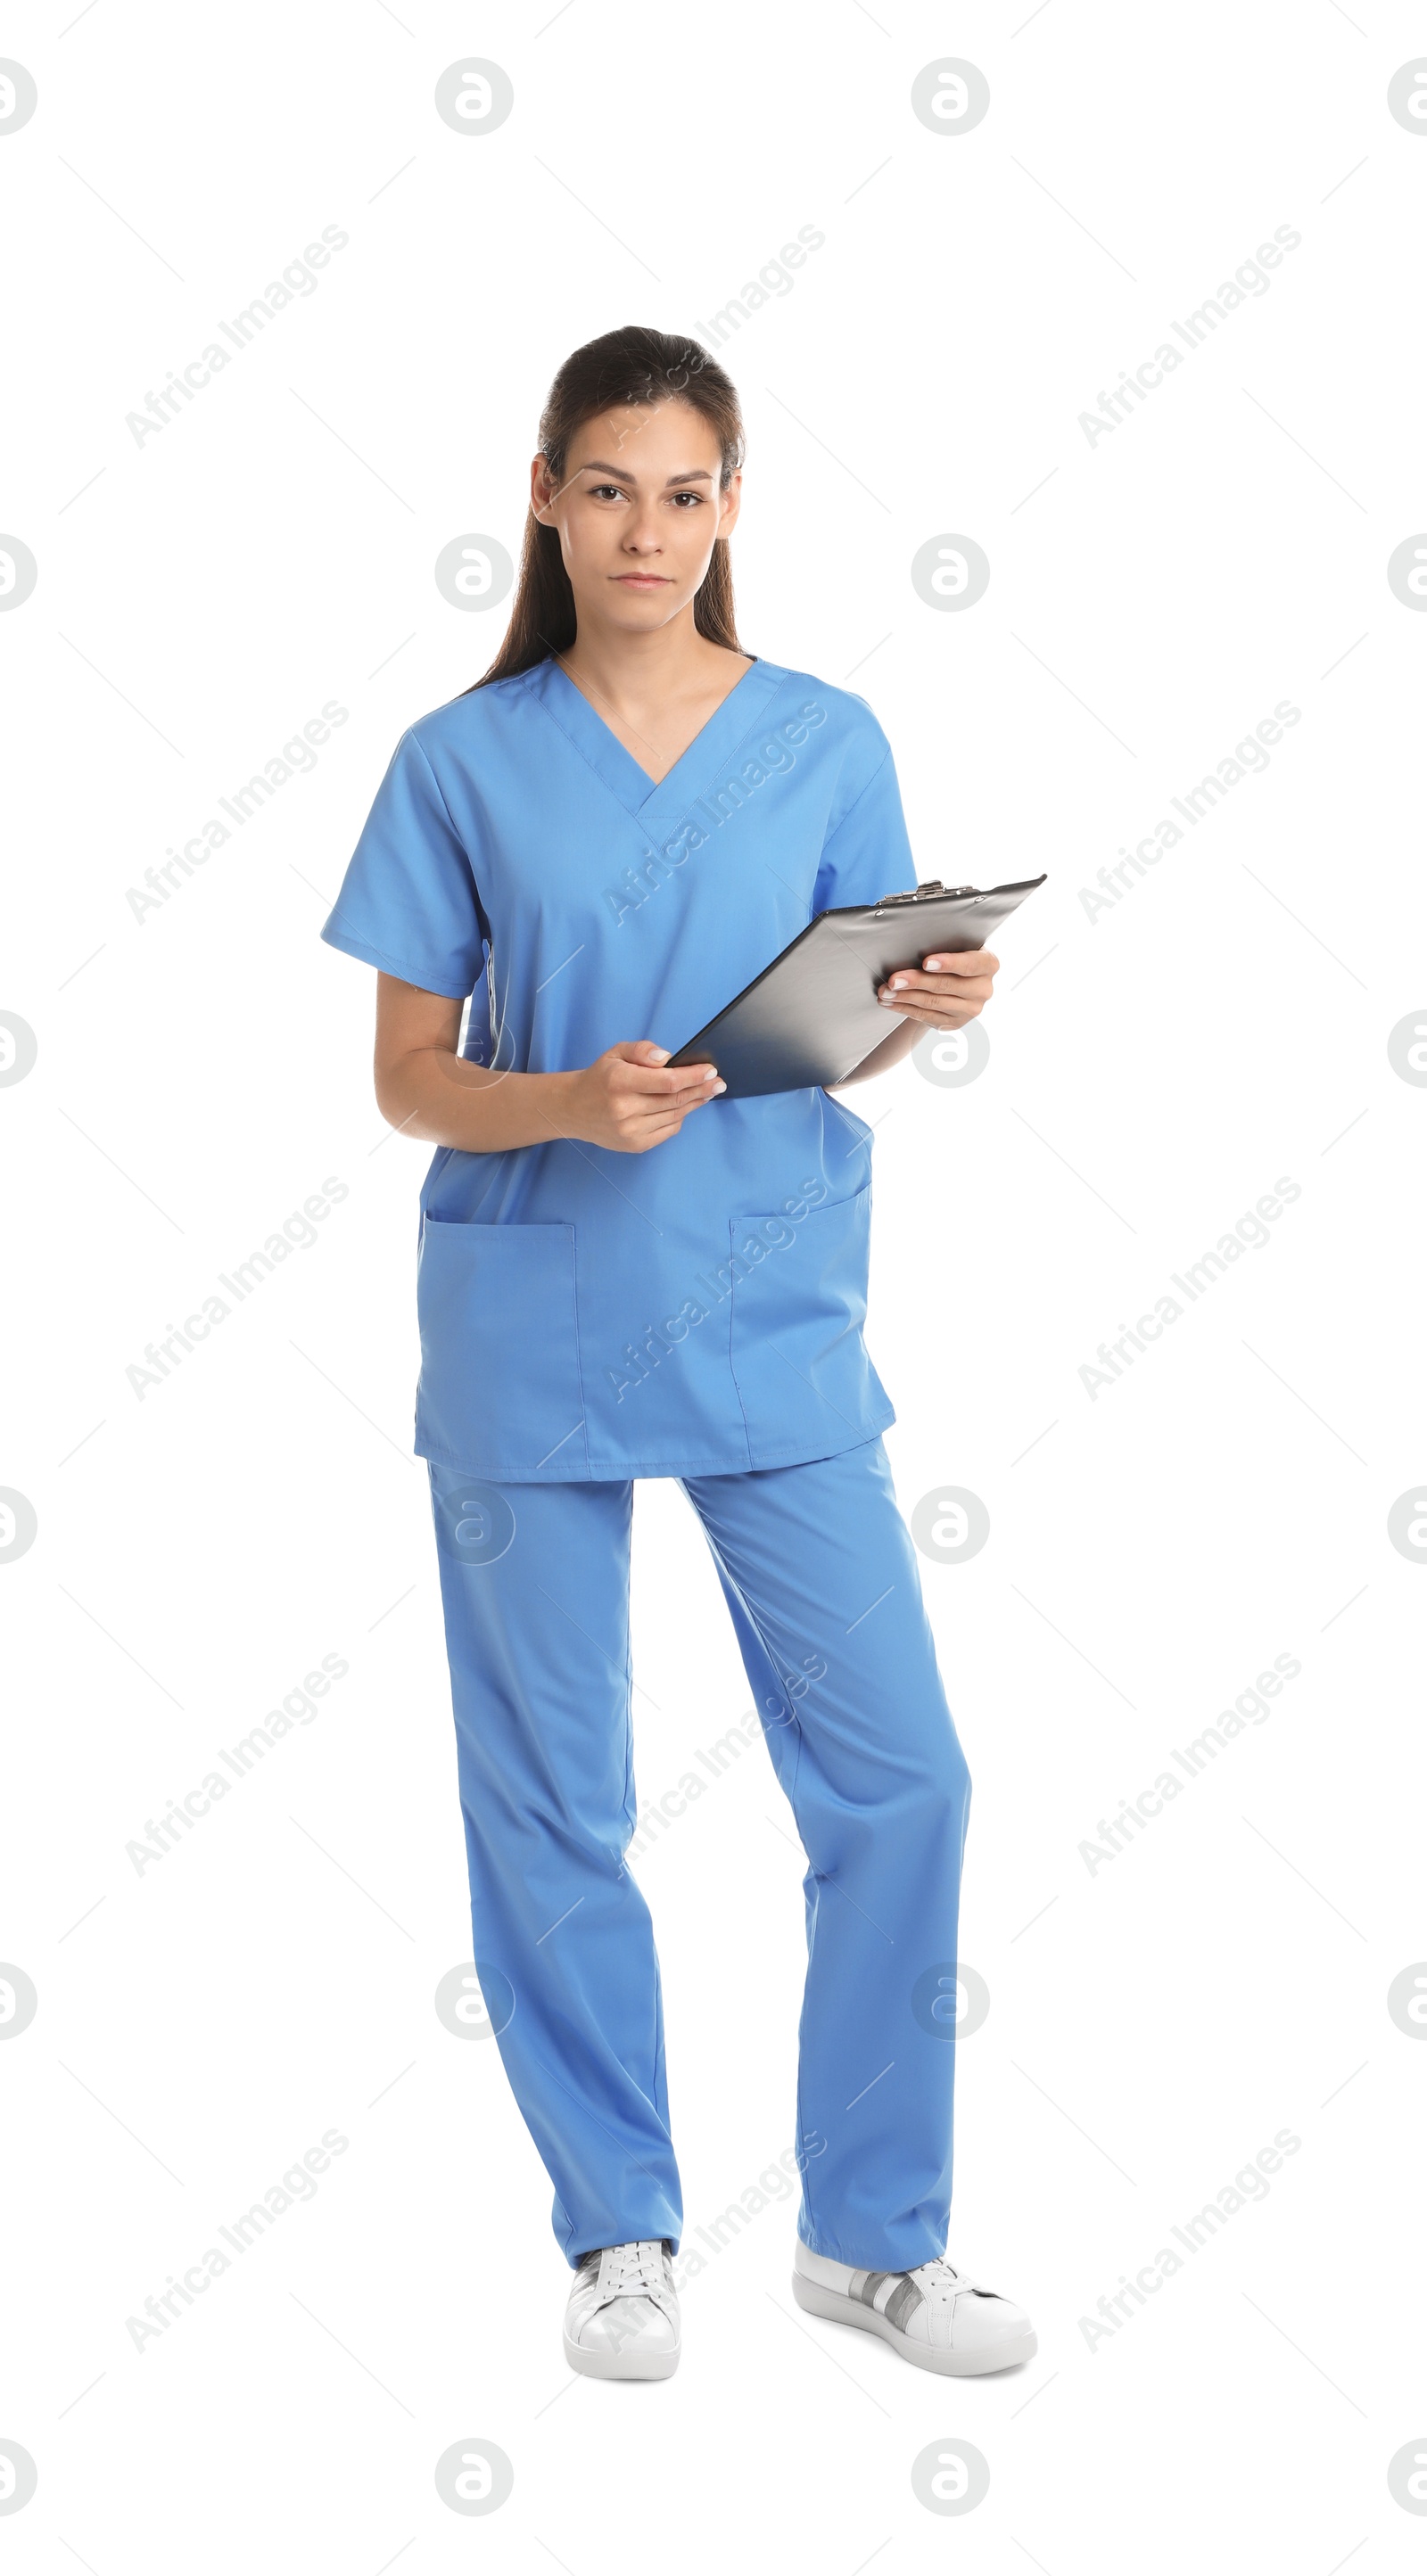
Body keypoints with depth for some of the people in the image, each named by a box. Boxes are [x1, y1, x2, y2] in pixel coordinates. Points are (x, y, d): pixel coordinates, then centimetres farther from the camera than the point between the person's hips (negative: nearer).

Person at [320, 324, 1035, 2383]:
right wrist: (567, 1103, -18)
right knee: (552, 1806, 6)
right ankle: (620, 2229, 24)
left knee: (901, 1776, -2)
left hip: (773, 1320, 1)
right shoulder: (466, 763, 1)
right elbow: (405, 1077, 1)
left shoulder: (827, 743, 5)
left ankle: (875, 2234, 16)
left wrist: (927, 1009, -10)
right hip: (531, 1325, -1)